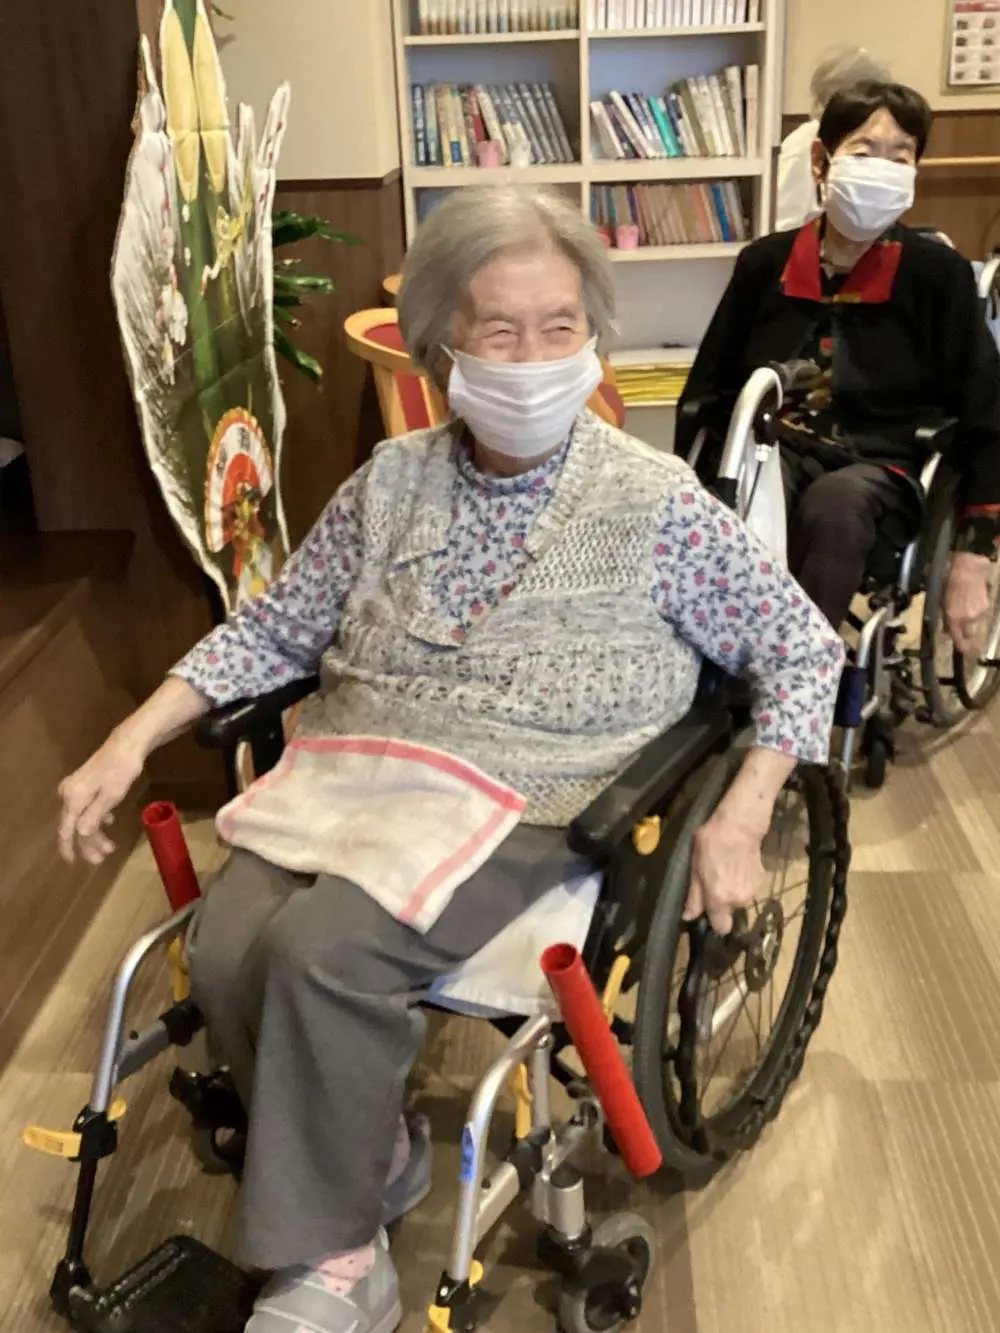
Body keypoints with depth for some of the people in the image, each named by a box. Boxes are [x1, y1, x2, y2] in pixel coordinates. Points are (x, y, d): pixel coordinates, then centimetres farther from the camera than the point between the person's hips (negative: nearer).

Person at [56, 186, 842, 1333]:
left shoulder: (653, 501, -3)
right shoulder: (393, 480, 8)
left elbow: (805, 650, 2)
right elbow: (271, 630, 14)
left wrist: (740, 821, -10)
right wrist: (132, 740, 4)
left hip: (528, 797, -4)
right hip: (351, 765, 5)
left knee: (323, 949, -28)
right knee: (225, 951, -21)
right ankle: (369, 1160, 9)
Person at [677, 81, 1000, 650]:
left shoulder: (938, 274, -2)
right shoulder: (766, 261, 5)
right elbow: (707, 389, 12)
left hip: (882, 466, -1)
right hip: (779, 448, 2)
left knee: (832, 503, -38)